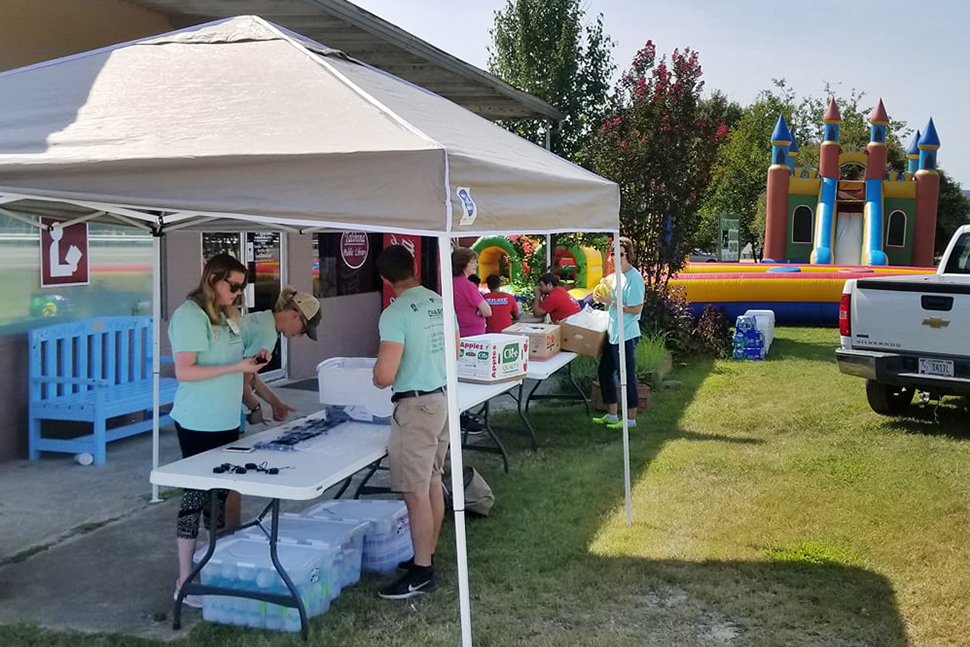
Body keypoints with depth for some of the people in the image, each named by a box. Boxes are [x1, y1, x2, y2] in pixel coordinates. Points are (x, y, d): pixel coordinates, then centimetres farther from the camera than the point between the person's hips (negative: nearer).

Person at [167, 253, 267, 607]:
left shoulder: (226, 315, 12)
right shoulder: (189, 315, -15)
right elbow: (184, 371, -22)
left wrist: (253, 359, 4)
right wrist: (237, 367, -23)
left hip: (226, 421, 9)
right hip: (199, 424, -9)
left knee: (220, 492, 14)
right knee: (196, 495, -2)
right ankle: (185, 581, 6)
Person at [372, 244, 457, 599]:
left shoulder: (395, 313, -19)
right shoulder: (441, 303, 4)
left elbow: (384, 376, -22)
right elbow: (455, 349, 18)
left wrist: (378, 379, 0)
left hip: (416, 406, -8)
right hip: (443, 396, 8)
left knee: (416, 493, -1)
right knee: (432, 482, 17)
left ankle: (421, 573, 6)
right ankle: (426, 557, 29)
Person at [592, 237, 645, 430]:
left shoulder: (634, 278, -17)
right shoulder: (617, 275, 12)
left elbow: (636, 308, -22)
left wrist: (612, 302, -18)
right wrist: (605, 295, 4)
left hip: (626, 335, -10)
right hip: (613, 333, 10)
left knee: (627, 376, -1)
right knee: (605, 371, 15)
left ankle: (631, 419, 11)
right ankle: (611, 416, 26)